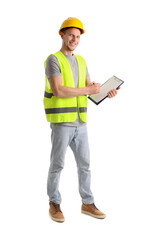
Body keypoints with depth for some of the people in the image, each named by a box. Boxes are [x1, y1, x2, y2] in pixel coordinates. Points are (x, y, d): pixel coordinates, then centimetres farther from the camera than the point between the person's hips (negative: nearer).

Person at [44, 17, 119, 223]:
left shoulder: (80, 62, 16)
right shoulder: (53, 60, -9)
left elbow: (91, 90, 11)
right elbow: (57, 91, -22)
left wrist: (107, 92, -11)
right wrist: (88, 90, -17)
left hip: (80, 123, 7)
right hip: (60, 122, -6)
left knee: (84, 164, 9)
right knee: (57, 165, 2)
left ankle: (88, 204, 21)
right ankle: (54, 205, 18)